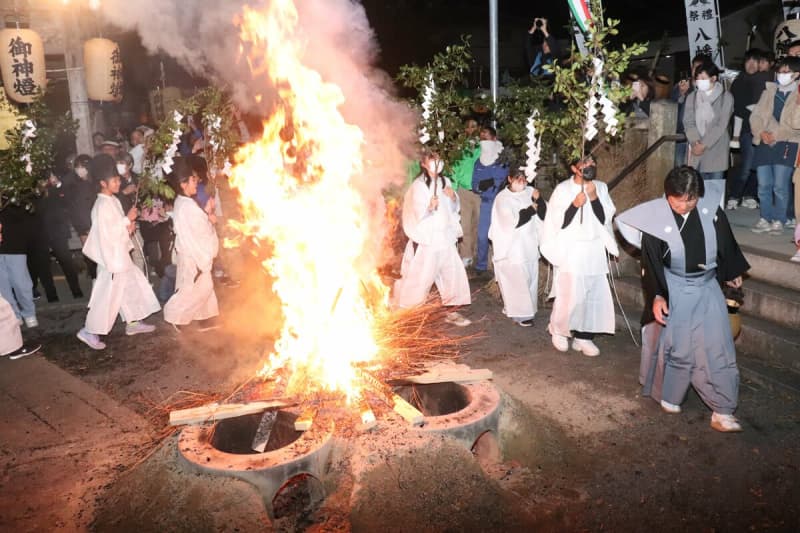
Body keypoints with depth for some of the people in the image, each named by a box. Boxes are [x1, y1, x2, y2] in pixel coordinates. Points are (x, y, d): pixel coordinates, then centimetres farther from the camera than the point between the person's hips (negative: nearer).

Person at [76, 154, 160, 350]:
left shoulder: (113, 200, 11)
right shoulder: (102, 205, -19)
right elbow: (107, 231, -25)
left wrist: (128, 225, 1)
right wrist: (127, 220, -19)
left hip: (121, 254, 10)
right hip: (110, 256, -10)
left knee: (132, 287, 17)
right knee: (107, 295, -5)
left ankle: (133, 323, 28)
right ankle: (89, 331, 5)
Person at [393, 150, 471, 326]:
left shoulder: (445, 181, 7)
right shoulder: (418, 185, -11)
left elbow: (454, 209, 15)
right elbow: (418, 214, -15)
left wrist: (453, 197, -5)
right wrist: (430, 207, -34)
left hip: (446, 238, 6)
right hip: (427, 240, -6)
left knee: (454, 275, 6)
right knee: (420, 278, -1)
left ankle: (451, 311, 20)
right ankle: (401, 309, 18)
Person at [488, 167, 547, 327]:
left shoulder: (530, 192, 5)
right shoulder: (503, 198, -8)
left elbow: (544, 214, 2)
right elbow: (512, 221, -18)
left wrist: (539, 200, -16)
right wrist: (531, 209, -9)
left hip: (529, 245, 6)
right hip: (511, 247, -6)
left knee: (530, 278, 10)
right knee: (517, 280, -6)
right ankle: (521, 314, 2)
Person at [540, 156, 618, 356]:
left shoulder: (601, 188, 5)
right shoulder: (562, 189, -6)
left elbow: (605, 220, -3)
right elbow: (558, 223, -8)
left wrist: (594, 197, -15)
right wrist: (575, 205, -21)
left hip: (594, 251, 4)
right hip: (570, 251, -4)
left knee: (595, 295, 3)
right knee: (570, 295, -6)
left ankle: (584, 337, 17)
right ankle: (557, 330, 19)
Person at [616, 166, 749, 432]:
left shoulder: (711, 209, -10)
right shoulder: (655, 218, -17)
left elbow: (726, 242, 6)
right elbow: (650, 262, -12)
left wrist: (732, 272, 17)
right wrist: (656, 296, -19)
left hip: (708, 288, 3)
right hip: (675, 291, -3)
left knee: (717, 348, 2)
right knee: (676, 347, 9)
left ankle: (722, 410, 10)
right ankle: (668, 395, 32)